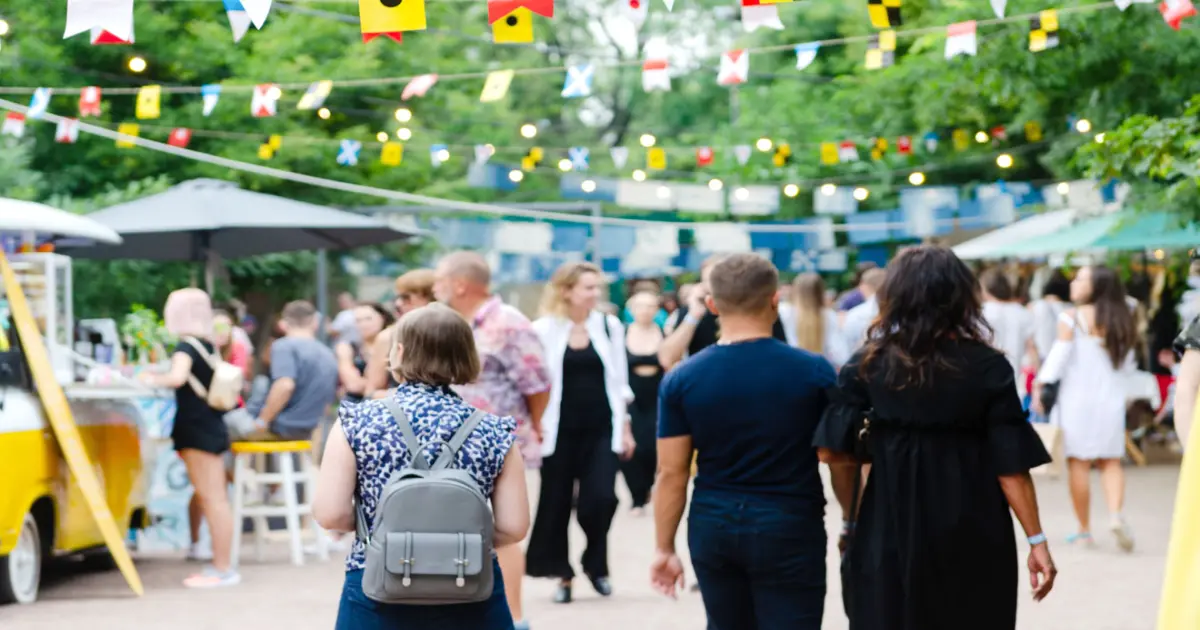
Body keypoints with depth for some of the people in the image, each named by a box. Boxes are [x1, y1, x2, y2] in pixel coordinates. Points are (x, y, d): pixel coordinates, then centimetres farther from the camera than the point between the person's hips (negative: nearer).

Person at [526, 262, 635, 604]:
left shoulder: (610, 325, 5)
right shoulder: (543, 329, -4)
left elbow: (619, 380, 10)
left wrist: (625, 427, 9)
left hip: (602, 429, 1)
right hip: (560, 430, -1)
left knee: (600, 499, -10)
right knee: (556, 504, 3)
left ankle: (595, 564, 13)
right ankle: (563, 574, 16)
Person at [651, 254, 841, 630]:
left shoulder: (681, 380, -4)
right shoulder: (814, 372, -7)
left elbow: (672, 473, -2)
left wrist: (665, 549, 7)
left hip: (713, 528, 3)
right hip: (788, 527, -3)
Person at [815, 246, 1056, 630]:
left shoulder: (868, 365, -2)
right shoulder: (988, 367, -5)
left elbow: (832, 453, -6)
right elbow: (1011, 465, -8)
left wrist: (853, 519, 8)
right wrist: (1036, 539, -4)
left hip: (889, 536, 1)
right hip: (973, 539, 0)